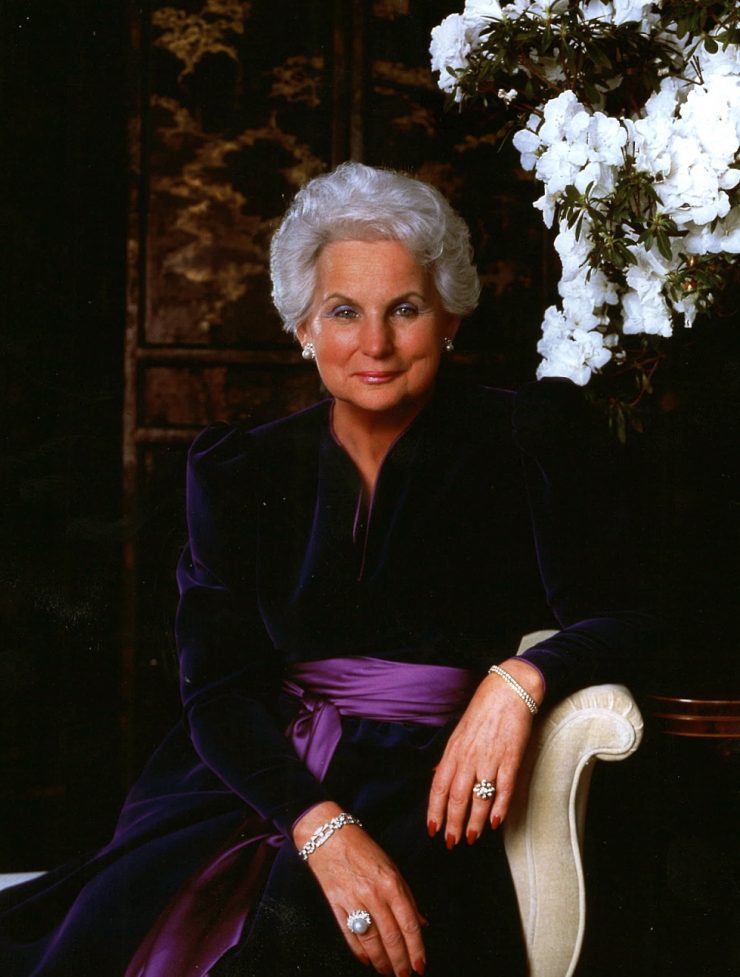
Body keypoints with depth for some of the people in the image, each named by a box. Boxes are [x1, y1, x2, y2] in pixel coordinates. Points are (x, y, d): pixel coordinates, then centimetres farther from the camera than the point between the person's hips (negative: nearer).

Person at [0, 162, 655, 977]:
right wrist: (320, 825, -19)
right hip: (257, 781, 3)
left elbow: (616, 621, 1)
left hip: (422, 790, -2)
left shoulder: (523, 442, 5)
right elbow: (216, 687, 0)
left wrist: (519, 680, -23)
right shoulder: (240, 473, 9)